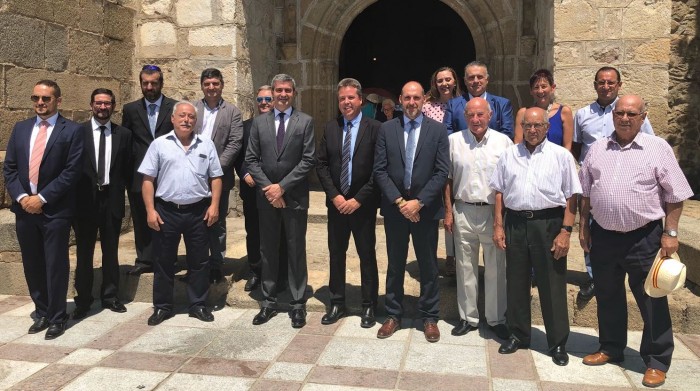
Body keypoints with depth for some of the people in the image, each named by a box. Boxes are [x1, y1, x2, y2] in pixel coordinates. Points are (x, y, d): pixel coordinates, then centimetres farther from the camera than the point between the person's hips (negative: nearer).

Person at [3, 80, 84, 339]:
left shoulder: (73, 131, -4)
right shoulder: (20, 128, 12)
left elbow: (71, 171, -11)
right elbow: (9, 168, 9)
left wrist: (42, 198, -14)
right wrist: (21, 197, -6)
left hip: (55, 210, -5)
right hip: (24, 208, 5)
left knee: (55, 266, 2)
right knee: (32, 266, 12)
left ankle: (57, 318, 16)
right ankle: (42, 313, 27)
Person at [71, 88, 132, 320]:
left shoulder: (124, 134, 4)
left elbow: (127, 168, 7)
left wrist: (123, 191, -1)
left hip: (112, 198, 1)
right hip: (85, 199, -1)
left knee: (111, 251, 11)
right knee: (84, 252, 7)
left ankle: (110, 297, 22)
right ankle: (83, 300, 17)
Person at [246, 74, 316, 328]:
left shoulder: (305, 122, 0)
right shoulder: (259, 122, 7)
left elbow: (308, 160, -7)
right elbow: (251, 159, 3)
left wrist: (282, 186, -13)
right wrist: (267, 188, -9)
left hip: (295, 196, -2)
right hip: (266, 196, 3)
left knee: (296, 251, 5)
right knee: (268, 251, 10)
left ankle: (298, 304, 15)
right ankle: (268, 302, 21)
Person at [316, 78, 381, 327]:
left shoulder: (375, 128, -6)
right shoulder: (330, 128, 7)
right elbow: (321, 164, 3)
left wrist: (358, 199, -14)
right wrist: (334, 196, -8)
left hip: (363, 204, -4)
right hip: (336, 203, 4)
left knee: (367, 256, 7)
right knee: (336, 255, 11)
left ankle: (369, 306, 20)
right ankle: (337, 304, 25)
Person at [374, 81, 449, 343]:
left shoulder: (438, 130, -1)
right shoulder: (386, 129, 2)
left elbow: (442, 172, -6)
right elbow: (380, 171, -2)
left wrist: (419, 202, -14)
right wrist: (399, 201, -12)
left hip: (426, 208, -1)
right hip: (394, 207, 1)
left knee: (428, 265, 9)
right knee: (395, 265, 12)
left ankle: (429, 317, 23)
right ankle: (393, 315, 25)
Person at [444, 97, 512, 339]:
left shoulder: (503, 142, -1)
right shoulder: (454, 141, 2)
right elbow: (447, 178, 6)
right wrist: (448, 212, 2)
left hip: (494, 212, -1)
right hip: (463, 211, 1)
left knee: (495, 269, 6)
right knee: (465, 267, 10)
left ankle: (496, 319, 21)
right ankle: (468, 317, 23)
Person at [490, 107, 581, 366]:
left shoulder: (561, 156, 0)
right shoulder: (509, 155, 10)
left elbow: (571, 197, -2)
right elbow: (499, 192, 11)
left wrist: (565, 231, -10)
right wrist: (498, 226, 4)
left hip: (548, 224, -3)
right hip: (515, 223, 3)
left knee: (552, 286, 4)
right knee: (516, 283, 12)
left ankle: (558, 343, 17)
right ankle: (518, 335, 26)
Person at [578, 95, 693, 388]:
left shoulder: (658, 148, -4)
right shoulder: (598, 149, 7)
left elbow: (675, 196, -4)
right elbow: (586, 192, 13)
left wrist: (670, 233, -9)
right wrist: (583, 226, 10)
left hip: (644, 238, -4)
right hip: (603, 235, 4)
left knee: (652, 303, 5)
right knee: (607, 298, 17)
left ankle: (657, 362, 19)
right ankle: (611, 349, 34)